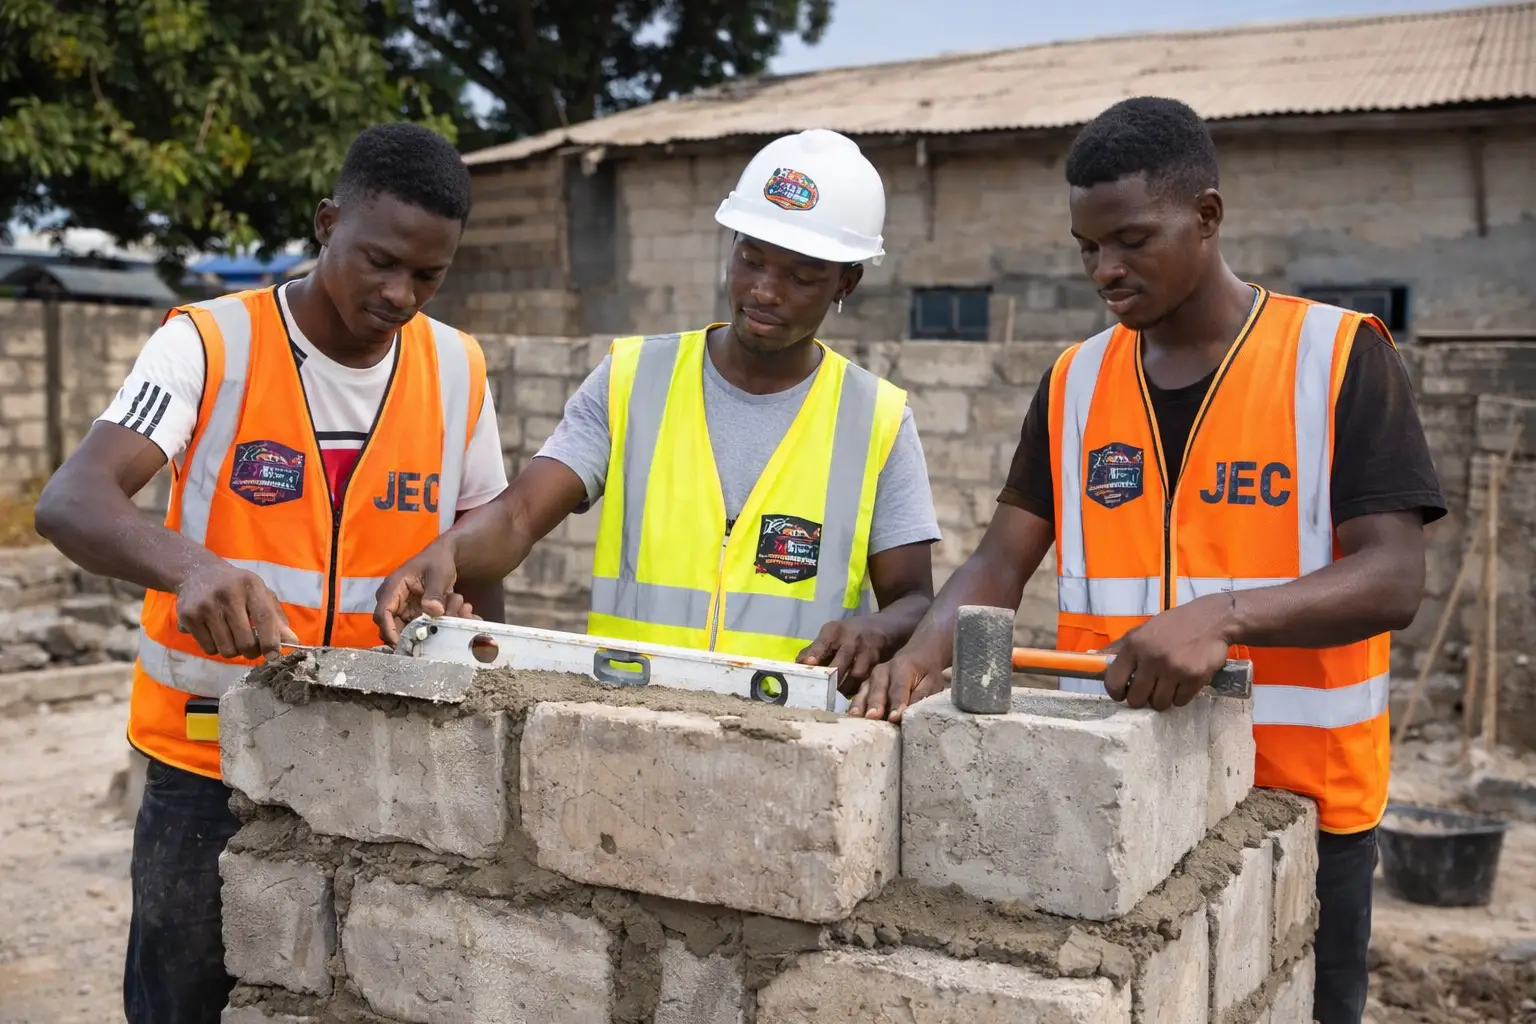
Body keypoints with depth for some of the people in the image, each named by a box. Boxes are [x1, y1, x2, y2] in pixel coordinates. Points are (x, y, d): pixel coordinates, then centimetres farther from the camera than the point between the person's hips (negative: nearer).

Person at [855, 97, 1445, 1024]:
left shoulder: (1340, 356, -7)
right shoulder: (1075, 382, 6)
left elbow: (1393, 580, -15)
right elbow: (1003, 563, 2)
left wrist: (1224, 614, -32)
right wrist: (926, 653, -18)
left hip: (1298, 808, -3)